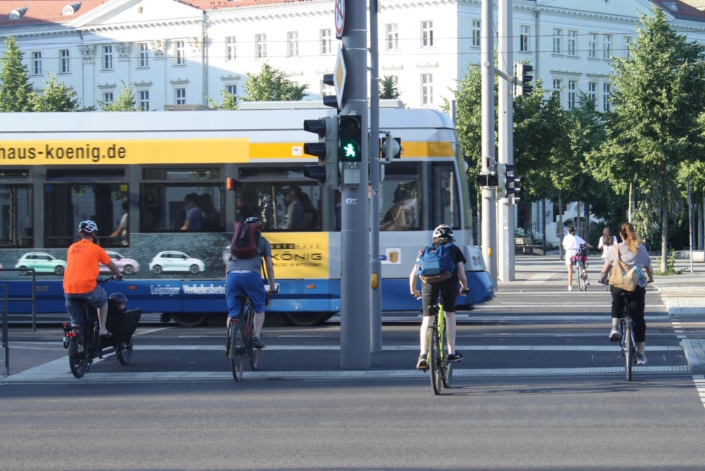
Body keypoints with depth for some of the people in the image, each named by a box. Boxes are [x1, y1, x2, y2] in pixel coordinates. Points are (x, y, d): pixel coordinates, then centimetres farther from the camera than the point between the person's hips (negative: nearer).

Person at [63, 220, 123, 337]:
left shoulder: (72, 248, 15)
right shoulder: (96, 249, 5)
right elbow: (112, 265, 16)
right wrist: (118, 275, 36)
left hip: (68, 289, 3)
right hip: (87, 288, -3)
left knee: (76, 322, 14)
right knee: (103, 300, 27)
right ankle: (102, 329, 20)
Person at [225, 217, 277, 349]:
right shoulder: (263, 241, 22)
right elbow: (269, 266, 19)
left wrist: (227, 282, 36)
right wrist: (272, 286, 26)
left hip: (232, 275, 2)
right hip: (251, 275, -2)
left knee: (232, 312, 8)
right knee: (259, 308, 15)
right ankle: (257, 336, 1)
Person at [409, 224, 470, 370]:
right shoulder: (454, 249, 27)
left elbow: (413, 275, 25)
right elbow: (462, 275, 18)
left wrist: (413, 291, 41)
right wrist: (464, 288, 37)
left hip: (429, 281, 1)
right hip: (449, 281, -1)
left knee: (427, 318, 7)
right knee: (449, 314, 19)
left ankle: (423, 354, -7)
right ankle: (452, 352, 17)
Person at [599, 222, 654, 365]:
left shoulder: (616, 249, 6)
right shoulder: (641, 249, 8)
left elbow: (604, 271, 7)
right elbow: (650, 270, 14)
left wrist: (603, 279, 27)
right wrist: (649, 279, 35)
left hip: (618, 286, 0)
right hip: (638, 286, 0)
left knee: (617, 304, 33)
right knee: (638, 319, 8)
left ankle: (615, 327, 6)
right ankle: (640, 354, 7)